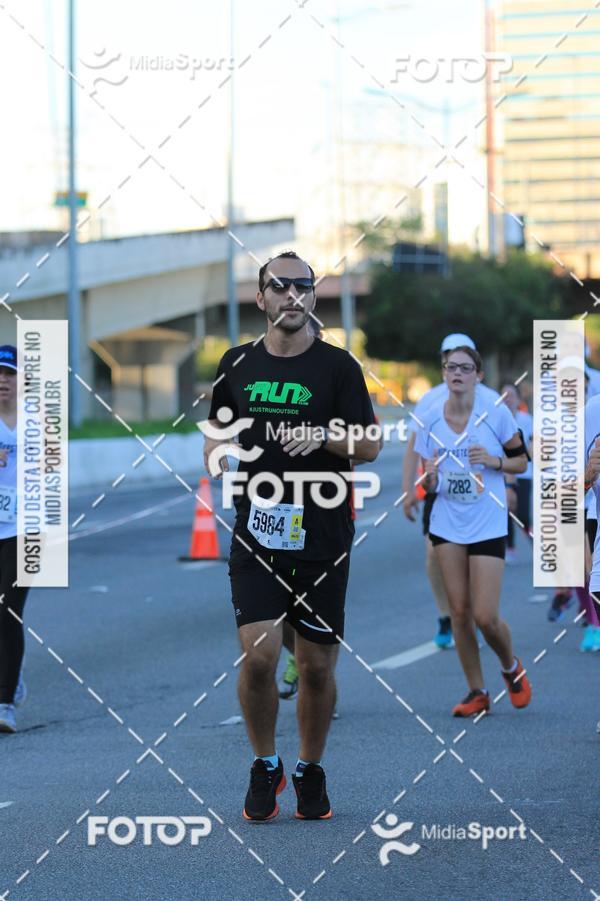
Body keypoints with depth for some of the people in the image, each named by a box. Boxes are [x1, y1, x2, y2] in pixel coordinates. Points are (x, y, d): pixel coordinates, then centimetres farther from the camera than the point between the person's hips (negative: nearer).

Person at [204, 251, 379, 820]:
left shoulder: (337, 365, 1)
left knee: (317, 665, 4)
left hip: (323, 538, -1)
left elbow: (369, 446, -1)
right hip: (256, 535, 1)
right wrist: (220, 457, 3)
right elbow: (216, 427, 24)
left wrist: (323, 436, -19)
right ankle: (264, 766, 10)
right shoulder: (237, 364, 9)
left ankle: (310, 770, 24)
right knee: (259, 655, -11)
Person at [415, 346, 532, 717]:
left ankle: (512, 668, 22)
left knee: (485, 616, -8)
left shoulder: (496, 414, -7)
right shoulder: (431, 420, 1)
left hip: (488, 527, -3)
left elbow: (522, 461, 2)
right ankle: (477, 692, 15)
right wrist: (430, 477, -16)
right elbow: (428, 484, 7)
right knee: (459, 611, 2)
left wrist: (494, 460, -17)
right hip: (447, 526, 3)